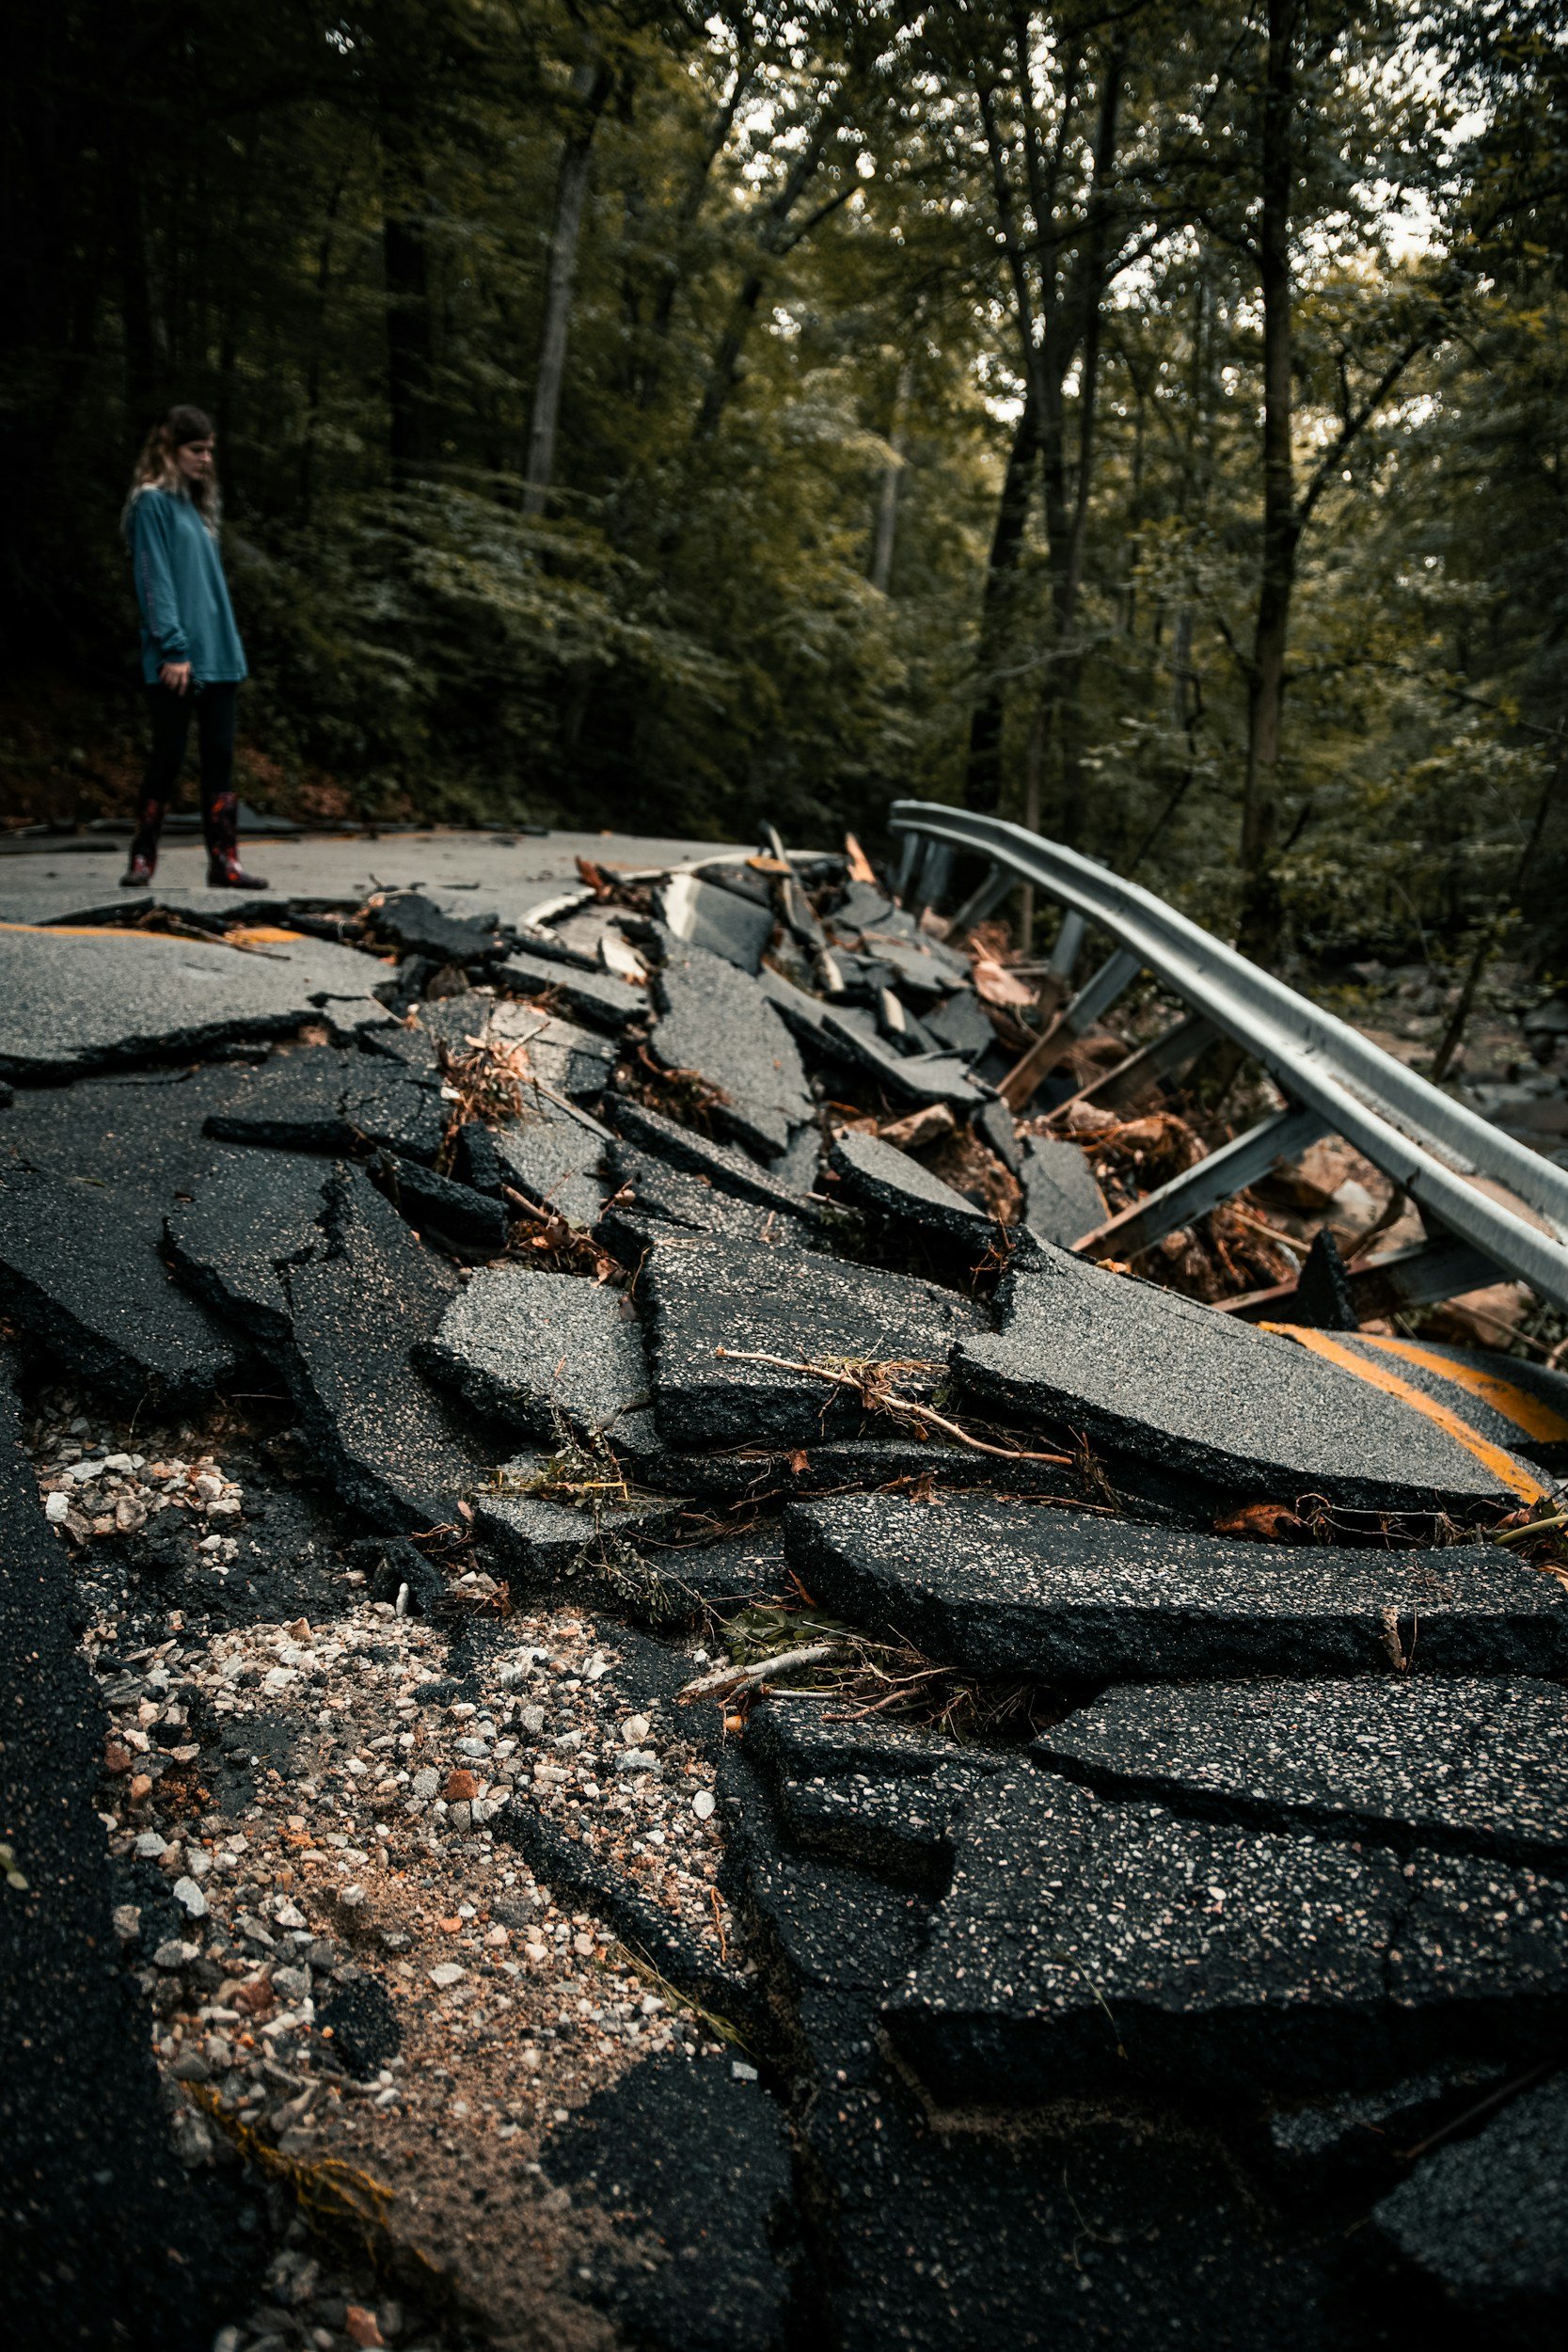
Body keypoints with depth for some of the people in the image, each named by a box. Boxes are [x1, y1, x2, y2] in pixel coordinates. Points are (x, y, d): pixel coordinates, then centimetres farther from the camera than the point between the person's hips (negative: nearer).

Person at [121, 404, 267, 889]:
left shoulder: (196, 503, 19)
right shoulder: (153, 502, -5)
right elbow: (155, 581, -12)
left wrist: (230, 647, 14)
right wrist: (174, 648, -19)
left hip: (216, 656, 7)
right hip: (174, 662, -7)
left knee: (219, 757, 4)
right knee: (168, 756, -2)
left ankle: (224, 861, 6)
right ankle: (142, 858, 8)